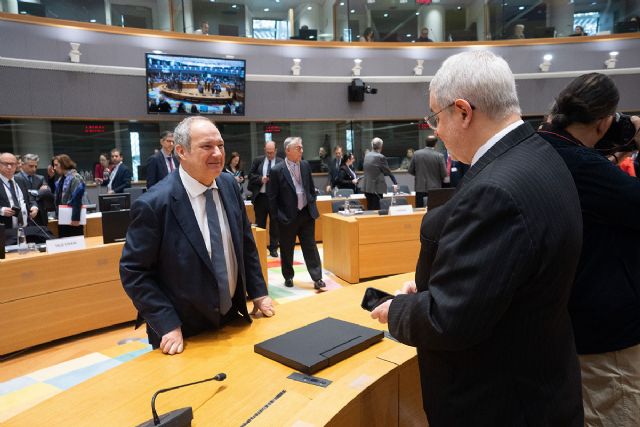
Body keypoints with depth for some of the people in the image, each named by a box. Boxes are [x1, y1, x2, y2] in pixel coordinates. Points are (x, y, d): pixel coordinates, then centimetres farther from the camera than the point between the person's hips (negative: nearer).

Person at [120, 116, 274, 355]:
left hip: (232, 319, 6)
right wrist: (167, 326, -19)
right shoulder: (154, 204, -21)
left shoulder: (229, 185, -3)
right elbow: (133, 271, -15)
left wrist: (258, 292, 5)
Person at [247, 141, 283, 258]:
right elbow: (250, 175, 5)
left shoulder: (281, 162, -3)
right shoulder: (258, 160, 6)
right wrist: (260, 179, -11)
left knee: (274, 224, 6)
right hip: (260, 196, 2)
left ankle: (273, 248, 17)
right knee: (260, 223, 10)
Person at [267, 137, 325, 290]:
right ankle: (288, 277, 27)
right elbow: (272, 196, -7)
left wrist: (312, 206, 9)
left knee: (310, 247, 5)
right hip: (287, 216, -3)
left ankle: (317, 278, 9)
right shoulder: (277, 170, -11)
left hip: (306, 214, 3)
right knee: (287, 249, 10)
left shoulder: (305, 165, 3)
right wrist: (278, 216, -7)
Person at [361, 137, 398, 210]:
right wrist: (395, 183, 7)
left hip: (366, 187, 7)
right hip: (376, 188, -7)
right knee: (375, 210, -3)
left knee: (370, 209, 12)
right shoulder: (381, 157, -13)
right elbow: (388, 172, -6)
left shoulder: (367, 155, 7)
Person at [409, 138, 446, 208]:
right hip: (435, 188, -2)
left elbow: (410, 171, 4)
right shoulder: (440, 156, -9)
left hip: (420, 188, 2)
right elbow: (444, 174, -8)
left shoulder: (416, 154, -2)